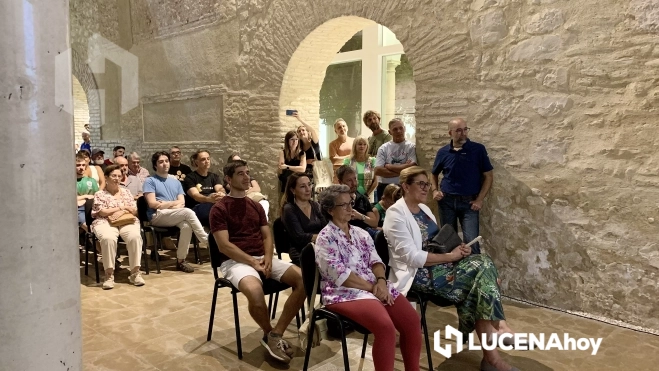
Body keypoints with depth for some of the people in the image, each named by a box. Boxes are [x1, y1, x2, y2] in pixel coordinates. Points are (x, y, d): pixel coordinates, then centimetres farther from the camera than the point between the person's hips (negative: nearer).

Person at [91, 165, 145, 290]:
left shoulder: (126, 192, 20)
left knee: (135, 236, -32)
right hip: (105, 222, -2)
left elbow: (135, 211, 12)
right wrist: (122, 207, -1)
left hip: (127, 221, 2)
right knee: (108, 238, -38)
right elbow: (102, 212, -1)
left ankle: (135, 272, -26)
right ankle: (109, 274, -29)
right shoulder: (99, 194, 12)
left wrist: (121, 212, -7)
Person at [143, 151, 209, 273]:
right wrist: (174, 202, -1)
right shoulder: (150, 181, 6)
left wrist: (166, 204, -8)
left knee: (187, 225, -31)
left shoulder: (176, 182, 21)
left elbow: (182, 202, 10)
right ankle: (206, 240, -19)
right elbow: (152, 203, -6)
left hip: (175, 216, 4)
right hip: (157, 216, -4)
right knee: (188, 212, -29)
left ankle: (181, 260, -22)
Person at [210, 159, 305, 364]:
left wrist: (268, 258, -7)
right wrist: (253, 262, -17)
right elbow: (224, 246, -10)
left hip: (262, 258, 6)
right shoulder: (219, 209, -2)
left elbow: (267, 236, 14)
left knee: (303, 278, -17)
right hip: (235, 261, -6)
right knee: (254, 290, -39)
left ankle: (275, 335, -11)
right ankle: (269, 333, -6)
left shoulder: (256, 206, 18)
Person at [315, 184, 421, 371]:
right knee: (385, 326, -29)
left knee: (412, 319, -8)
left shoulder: (360, 233, 16)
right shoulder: (325, 238, -6)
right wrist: (372, 287, -14)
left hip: (376, 286, 7)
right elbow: (340, 275, -15)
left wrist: (381, 281, -10)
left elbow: (375, 260, 11)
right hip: (345, 293, -7)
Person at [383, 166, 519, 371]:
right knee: (478, 272, -21)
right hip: (419, 273, -8)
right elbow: (412, 257, -20)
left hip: (440, 263, 8)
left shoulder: (424, 208, 15)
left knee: (482, 263, -17)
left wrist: (457, 249, -2)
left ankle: (495, 325, -18)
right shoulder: (396, 214, -12)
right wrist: (450, 256, -17)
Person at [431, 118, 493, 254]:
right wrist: (435, 190, 0)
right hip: (447, 201, 3)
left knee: (472, 242, -8)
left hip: (469, 202, -2)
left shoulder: (478, 149, -5)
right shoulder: (443, 152, 2)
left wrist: (480, 199, -8)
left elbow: (488, 176, -1)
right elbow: (434, 174, 18)